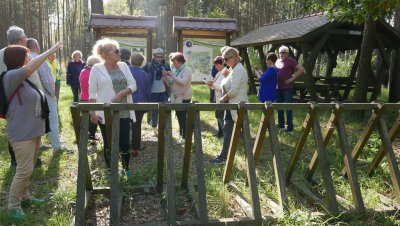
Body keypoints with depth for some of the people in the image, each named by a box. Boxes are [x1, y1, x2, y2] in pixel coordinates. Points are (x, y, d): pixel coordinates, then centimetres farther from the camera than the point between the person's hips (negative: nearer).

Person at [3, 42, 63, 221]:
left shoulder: (24, 78, 11)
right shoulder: (11, 76, -16)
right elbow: (30, 67, -33)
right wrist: (51, 50, -29)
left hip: (33, 130, 9)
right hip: (22, 133, -9)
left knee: (28, 169, 18)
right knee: (24, 170, -4)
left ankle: (24, 197, 33)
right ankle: (13, 206, 10)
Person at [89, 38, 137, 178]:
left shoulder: (123, 66, 7)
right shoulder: (96, 69, -2)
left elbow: (133, 85, 4)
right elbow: (92, 92, -3)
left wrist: (121, 94, -13)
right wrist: (93, 112, -9)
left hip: (124, 112, 3)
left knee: (125, 142, 4)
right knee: (108, 144, 7)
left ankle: (126, 168, 24)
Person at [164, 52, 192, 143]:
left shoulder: (186, 70, -10)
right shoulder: (176, 70, 12)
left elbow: (183, 82, -25)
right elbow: (171, 84, 15)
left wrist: (173, 76, -22)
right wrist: (166, 78, -3)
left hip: (184, 97, -8)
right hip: (176, 97, 8)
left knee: (183, 116, -7)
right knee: (179, 115, 15)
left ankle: (184, 136, -1)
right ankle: (181, 133, 29)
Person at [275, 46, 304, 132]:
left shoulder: (290, 61, -7)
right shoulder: (277, 61, 13)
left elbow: (301, 69, -13)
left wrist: (292, 79, -15)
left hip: (287, 87, -7)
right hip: (278, 87, 7)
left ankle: (290, 126, 2)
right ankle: (281, 124, 25)